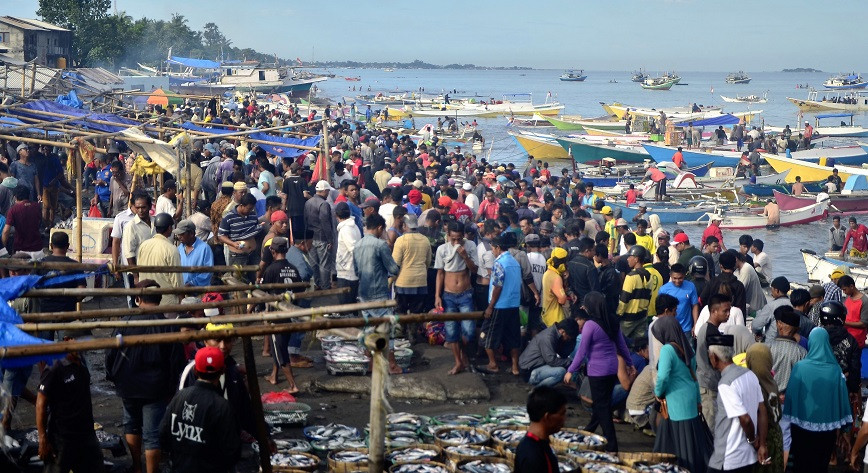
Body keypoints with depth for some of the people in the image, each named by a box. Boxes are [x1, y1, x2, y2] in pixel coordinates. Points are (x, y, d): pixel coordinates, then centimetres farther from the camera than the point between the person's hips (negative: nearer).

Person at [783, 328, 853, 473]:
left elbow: (791, 395, -10)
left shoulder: (800, 367, -14)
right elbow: (842, 397, -6)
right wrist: (839, 424, 5)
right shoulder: (835, 370, -11)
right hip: (827, 426, 1)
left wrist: (791, 419, 1)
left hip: (802, 424, -1)